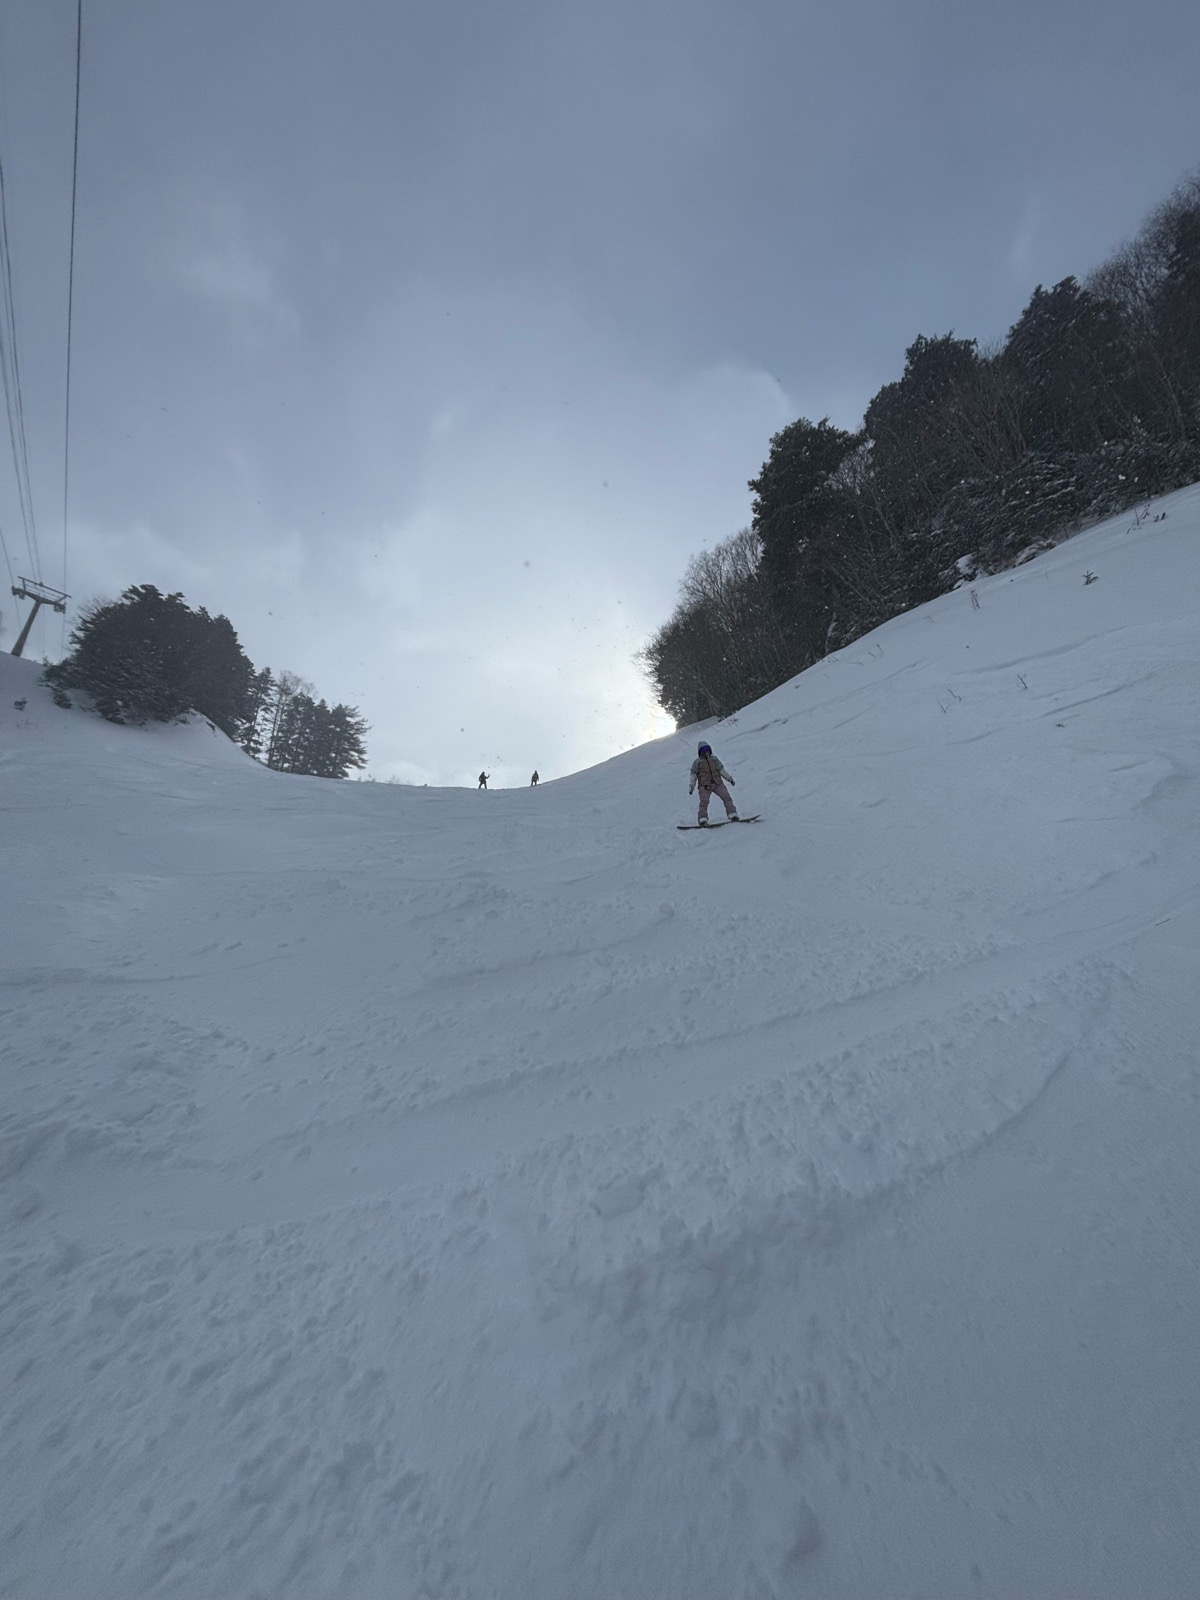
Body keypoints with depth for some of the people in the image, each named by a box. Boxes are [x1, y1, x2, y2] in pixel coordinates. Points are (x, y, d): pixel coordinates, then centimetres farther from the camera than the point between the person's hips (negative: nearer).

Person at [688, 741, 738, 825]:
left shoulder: (714, 759, 18)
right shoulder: (697, 762, 10)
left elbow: (721, 770, 22)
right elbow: (693, 775, 10)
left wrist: (729, 778, 16)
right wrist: (691, 786, 2)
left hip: (718, 784, 3)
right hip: (705, 786, -3)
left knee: (727, 797, -8)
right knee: (704, 802, -18)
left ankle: (732, 815, -5)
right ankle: (703, 819, -13)